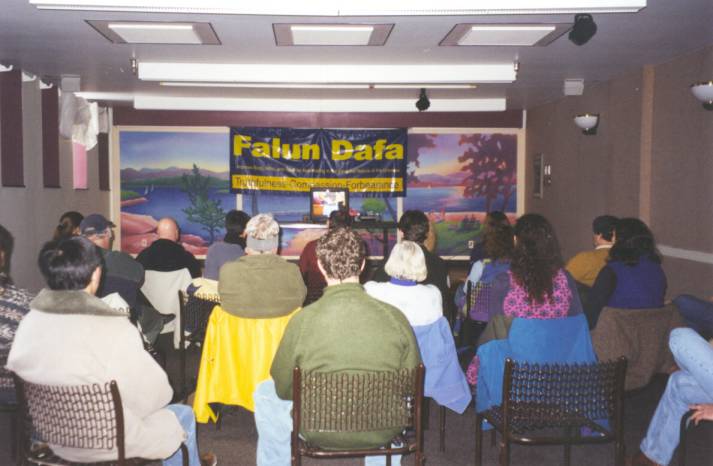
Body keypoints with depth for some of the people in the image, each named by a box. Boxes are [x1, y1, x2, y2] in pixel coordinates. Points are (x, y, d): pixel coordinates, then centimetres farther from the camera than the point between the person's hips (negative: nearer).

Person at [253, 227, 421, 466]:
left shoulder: (303, 319, -19)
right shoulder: (395, 317, -15)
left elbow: (283, 389, -6)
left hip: (321, 431, -1)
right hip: (381, 432, 2)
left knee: (264, 393, 24)